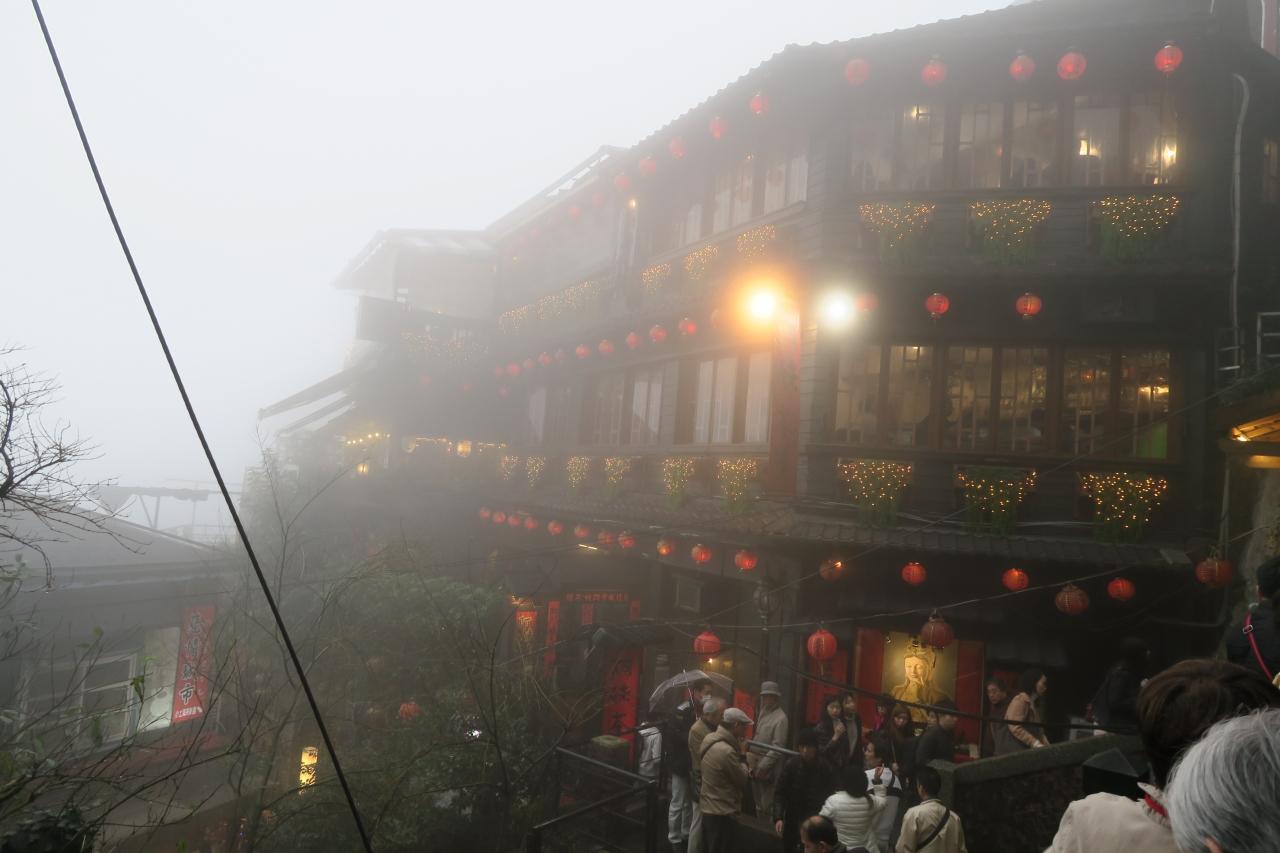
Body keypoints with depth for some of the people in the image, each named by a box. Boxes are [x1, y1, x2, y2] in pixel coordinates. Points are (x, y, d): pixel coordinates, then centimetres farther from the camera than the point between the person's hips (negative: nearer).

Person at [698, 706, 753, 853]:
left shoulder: (711, 739, 2)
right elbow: (743, 781, -14)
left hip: (709, 807, 9)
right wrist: (742, 754, -7)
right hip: (721, 812, -9)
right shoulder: (727, 751, -28)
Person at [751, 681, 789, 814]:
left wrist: (763, 766, -20)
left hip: (767, 769, -8)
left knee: (767, 806, -2)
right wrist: (750, 759, 8)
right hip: (755, 765, 8)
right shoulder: (764, 713, 11)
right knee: (758, 804, 18)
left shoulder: (780, 718, -14)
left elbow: (777, 746, -19)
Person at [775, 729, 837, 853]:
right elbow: (780, 793, -10)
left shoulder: (825, 767, -11)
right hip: (793, 819, 1)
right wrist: (778, 818, -22)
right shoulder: (790, 764, -11)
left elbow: (830, 796, -7)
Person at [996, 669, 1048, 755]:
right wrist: (1036, 744, -21)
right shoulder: (1020, 700, -10)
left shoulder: (1033, 703, 18)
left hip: (1025, 750, 9)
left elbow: (1038, 730, 17)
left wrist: (1047, 746, 2)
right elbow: (1015, 728, -19)